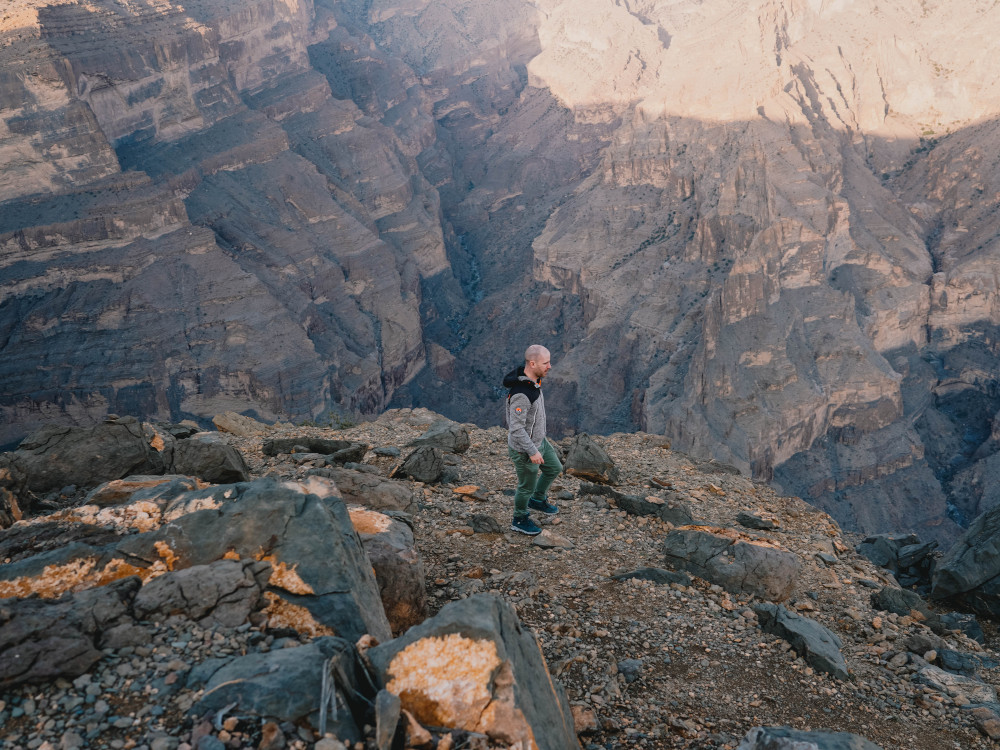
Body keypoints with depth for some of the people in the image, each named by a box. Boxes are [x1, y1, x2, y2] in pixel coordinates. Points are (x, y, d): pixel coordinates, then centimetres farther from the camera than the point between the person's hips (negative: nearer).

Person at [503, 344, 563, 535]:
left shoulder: (531, 379, -6)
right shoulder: (521, 394, -37)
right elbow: (516, 428, -32)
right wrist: (532, 451, -25)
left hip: (538, 440, 9)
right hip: (524, 449, -9)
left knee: (554, 468, 26)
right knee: (527, 486, 13)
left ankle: (537, 500, 49)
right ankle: (520, 520, 38)